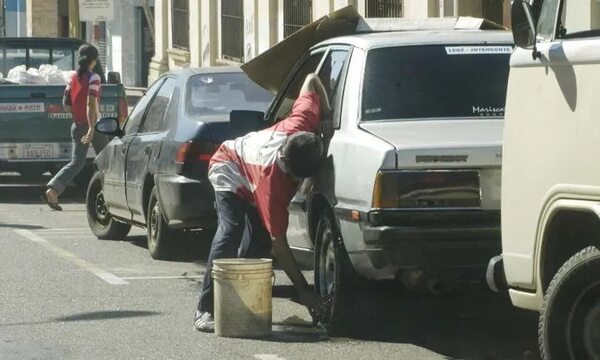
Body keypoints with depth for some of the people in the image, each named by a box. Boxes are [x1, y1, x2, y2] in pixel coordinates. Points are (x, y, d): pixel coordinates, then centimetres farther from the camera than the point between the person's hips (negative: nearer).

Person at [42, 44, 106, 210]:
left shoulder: (73, 78, 7)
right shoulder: (93, 78, -12)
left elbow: (66, 104, 10)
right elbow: (91, 103, -22)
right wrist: (92, 128, -26)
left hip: (77, 126, 6)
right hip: (91, 124, -6)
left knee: (76, 162, 4)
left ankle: (52, 190, -14)